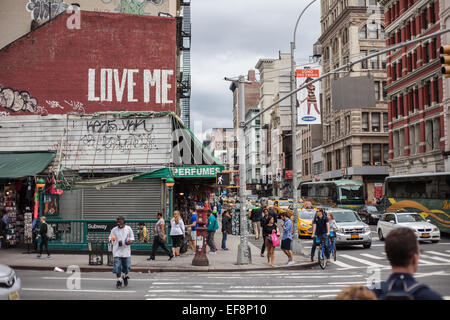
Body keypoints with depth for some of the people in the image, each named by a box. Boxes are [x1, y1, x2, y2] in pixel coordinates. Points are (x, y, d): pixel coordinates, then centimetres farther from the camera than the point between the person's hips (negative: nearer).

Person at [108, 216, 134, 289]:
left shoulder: (128, 229, 2)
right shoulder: (114, 230, 1)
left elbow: (132, 239, 8)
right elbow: (110, 239, 7)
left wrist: (129, 242, -14)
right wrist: (112, 240, -17)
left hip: (126, 251, 1)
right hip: (117, 252, 0)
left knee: (126, 267, 5)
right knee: (117, 267, -7)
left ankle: (125, 277, 35)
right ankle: (119, 280, 10)